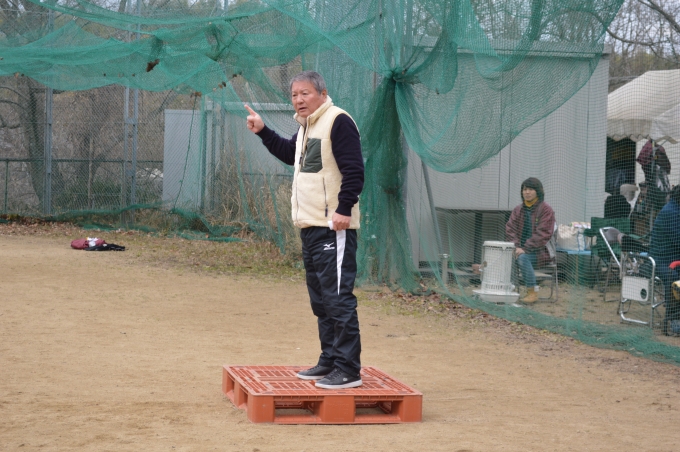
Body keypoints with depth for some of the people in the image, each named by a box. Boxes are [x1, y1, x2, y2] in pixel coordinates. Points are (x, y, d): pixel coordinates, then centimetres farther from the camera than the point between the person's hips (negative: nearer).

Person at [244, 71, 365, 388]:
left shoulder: (338, 121, -12)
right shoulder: (306, 126, 18)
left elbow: (354, 170, -18)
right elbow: (290, 154, 37)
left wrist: (344, 209, -23)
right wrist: (263, 132, 30)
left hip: (334, 228, -10)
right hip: (310, 227, 10)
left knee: (337, 297, -11)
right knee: (320, 298, 14)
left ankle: (348, 370, -9)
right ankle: (329, 362, 23)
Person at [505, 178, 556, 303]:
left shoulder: (546, 210, -5)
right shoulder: (518, 210, 14)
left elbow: (543, 234, -14)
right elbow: (510, 229, 6)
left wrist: (525, 248, -21)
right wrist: (516, 246, -13)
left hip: (539, 252, -5)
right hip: (521, 249, 5)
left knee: (523, 258, -35)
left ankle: (532, 292, -24)